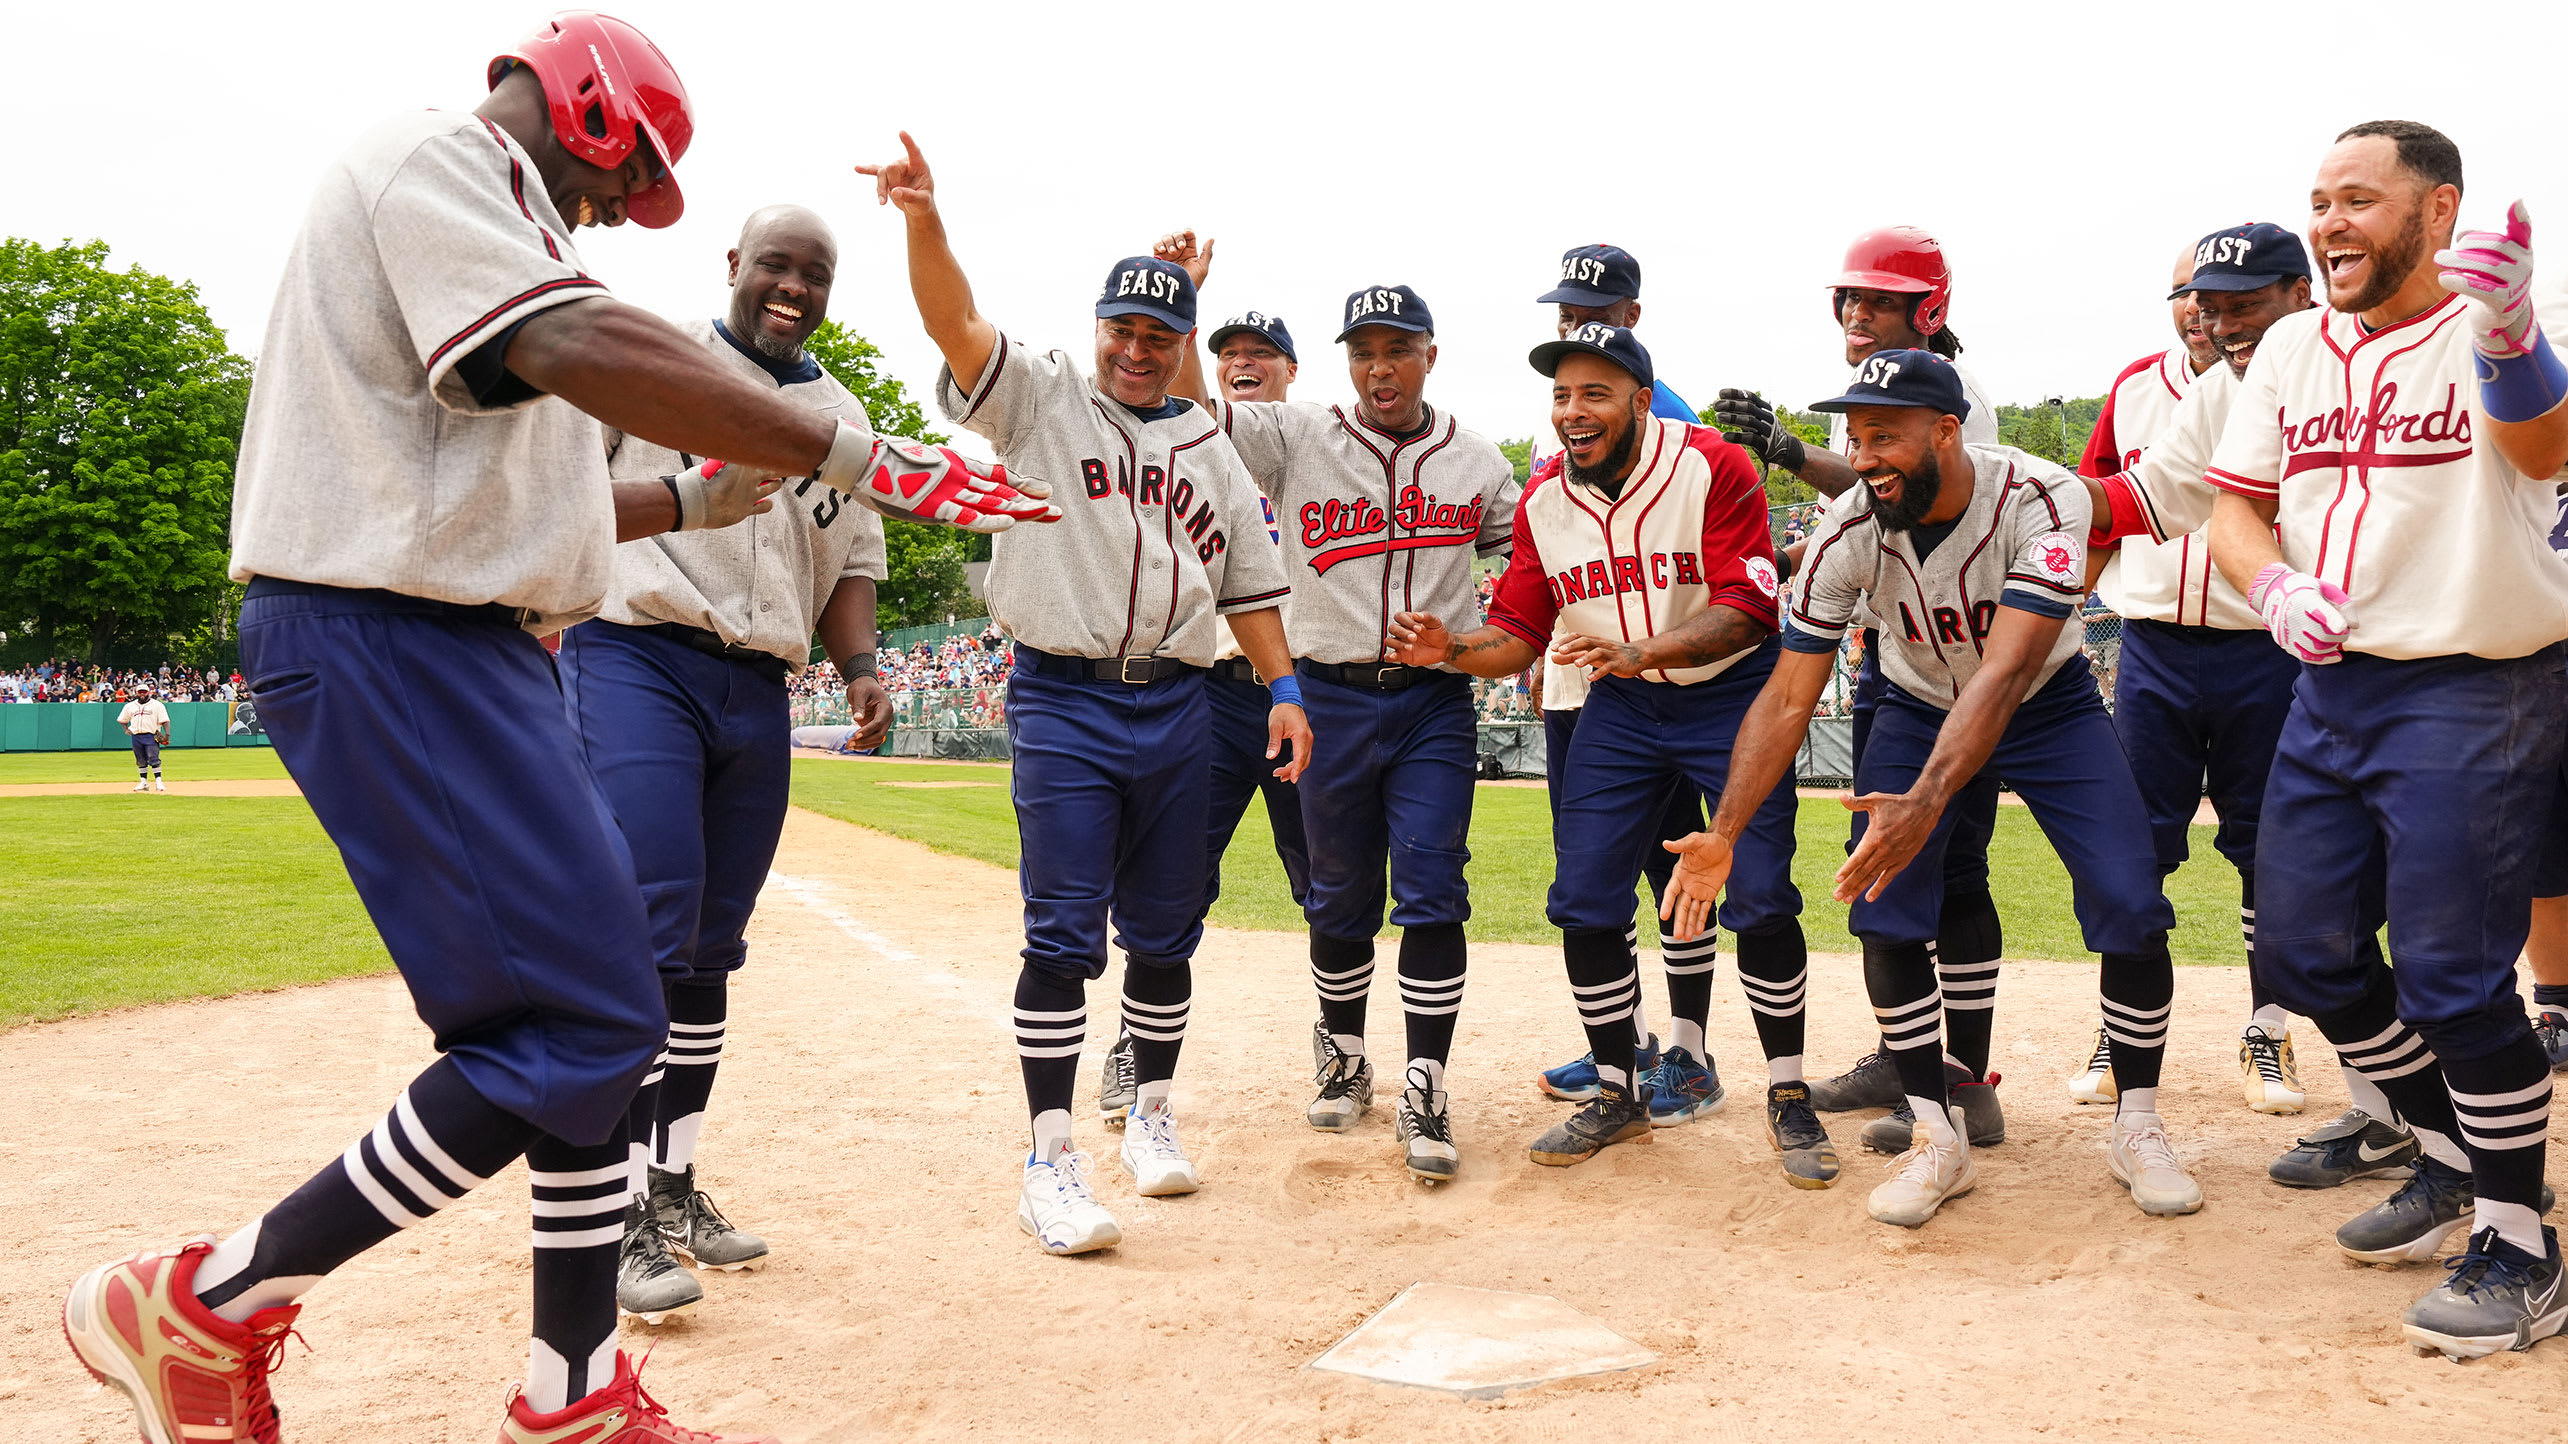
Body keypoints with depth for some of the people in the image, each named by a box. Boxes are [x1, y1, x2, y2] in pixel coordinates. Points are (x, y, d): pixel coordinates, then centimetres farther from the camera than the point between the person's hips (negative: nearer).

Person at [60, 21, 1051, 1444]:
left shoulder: (491, 222, 24)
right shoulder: (426, 160, -7)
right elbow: (586, 351, -25)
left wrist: (697, 495, 24)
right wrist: (855, 457, -26)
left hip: (470, 647, 11)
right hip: (386, 643, -11)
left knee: (586, 1008, 10)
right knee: (583, 1021, -12)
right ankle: (206, 1300, 0)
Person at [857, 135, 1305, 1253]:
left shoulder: (1210, 452, 17)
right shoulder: (1041, 398, 5)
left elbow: (1249, 583, 17)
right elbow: (956, 323, -11)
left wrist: (1283, 690, 7)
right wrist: (923, 217, -27)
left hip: (1178, 707, 4)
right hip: (1064, 703, -4)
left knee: (1164, 931, 10)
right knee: (1064, 933, -8)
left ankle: (1152, 1114, 27)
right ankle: (1051, 1161, -3)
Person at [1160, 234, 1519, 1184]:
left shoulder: (1477, 463, 7)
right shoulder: (1295, 440, 1)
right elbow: (1189, 411, -8)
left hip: (1437, 702, 0)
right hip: (1332, 699, 0)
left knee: (1432, 892, -7)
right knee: (1339, 895, 10)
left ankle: (1424, 1092, -1)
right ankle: (1342, 1055, 30)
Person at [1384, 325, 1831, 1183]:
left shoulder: (1713, 468, -17)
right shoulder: (1543, 500, -2)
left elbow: (1745, 610, -24)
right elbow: (1520, 632, 2)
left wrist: (1637, 652, -39)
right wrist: (1451, 649, -19)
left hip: (1731, 697, -4)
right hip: (1619, 706, 5)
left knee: (1760, 900, -9)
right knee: (1583, 903, 0)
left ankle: (1788, 1098, 10)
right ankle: (1618, 1094, 18)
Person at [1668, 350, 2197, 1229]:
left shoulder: (2041, 500, -32)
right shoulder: (1848, 533, -23)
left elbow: (2004, 674, -41)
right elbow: (1787, 699, -20)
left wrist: (1927, 801, -55)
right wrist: (1722, 835, -30)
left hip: (2047, 706, -2)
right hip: (1919, 711, 2)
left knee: (2131, 909, -13)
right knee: (1885, 915, -12)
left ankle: (2137, 1129, 10)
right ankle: (1938, 1139, 4)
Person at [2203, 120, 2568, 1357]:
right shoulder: (2290, 348, 9)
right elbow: (2236, 503, 11)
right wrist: (2275, 588, -12)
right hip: (2331, 689, 7)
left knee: (2450, 975, -8)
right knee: (2302, 955, 10)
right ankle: (2455, 1160, 33)